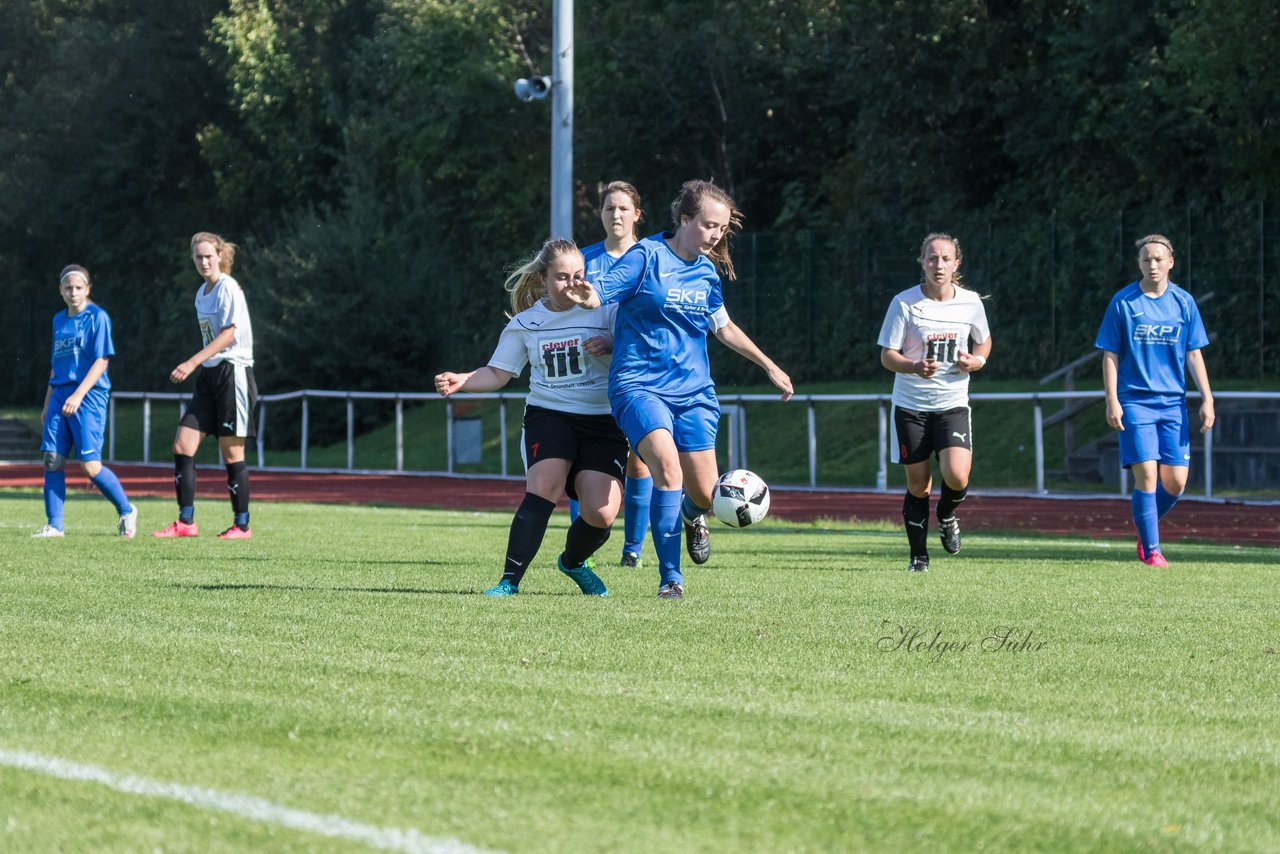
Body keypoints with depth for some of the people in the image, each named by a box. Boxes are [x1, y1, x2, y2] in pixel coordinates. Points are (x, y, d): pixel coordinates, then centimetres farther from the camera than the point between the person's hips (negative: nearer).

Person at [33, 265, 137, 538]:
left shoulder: (97, 317, -4)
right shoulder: (59, 320, 16)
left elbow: (101, 361, -10)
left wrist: (78, 395, -18)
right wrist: (47, 404, 23)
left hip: (89, 396, -6)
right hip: (60, 395, 6)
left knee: (90, 465, -11)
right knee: (52, 459, -3)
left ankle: (126, 511, 9)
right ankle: (54, 525, 2)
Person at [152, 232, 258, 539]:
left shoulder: (228, 288, -11)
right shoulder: (202, 292, 15)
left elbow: (228, 334, -20)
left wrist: (192, 363, -26)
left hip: (233, 372, -8)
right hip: (209, 376, 8)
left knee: (231, 453, -4)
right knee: (182, 446, -1)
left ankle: (242, 525, 6)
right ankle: (186, 522, 0)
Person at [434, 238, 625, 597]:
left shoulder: (604, 309, 1)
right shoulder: (525, 322, 7)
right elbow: (498, 373, 10)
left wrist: (611, 347, -19)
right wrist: (461, 381, -8)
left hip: (603, 422, 0)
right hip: (549, 415, 0)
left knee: (600, 514, -13)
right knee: (544, 487, -28)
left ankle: (573, 562, 22)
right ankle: (510, 580, -26)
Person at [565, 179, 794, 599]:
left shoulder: (707, 270, 10)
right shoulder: (647, 256, -8)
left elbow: (723, 327, 25)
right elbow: (600, 292, -17)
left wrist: (770, 366, 30)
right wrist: (586, 296, -42)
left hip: (693, 390, 5)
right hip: (640, 385, -5)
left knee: (704, 494, -3)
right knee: (667, 466, -28)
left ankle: (692, 515, 38)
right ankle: (670, 577, -19)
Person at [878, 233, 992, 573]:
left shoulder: (970, 302, -1)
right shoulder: (904, 303, -8)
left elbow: (983, 340, 18)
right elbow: (887, 355, -6)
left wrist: (976, 361, -5)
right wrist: (915, 367, -26)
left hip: (952, 404, 1)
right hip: (911, 406, -1)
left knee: (957, 476, -19)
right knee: (918, 485, 3)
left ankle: (946, 515, 16)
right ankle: (918, 556, 21)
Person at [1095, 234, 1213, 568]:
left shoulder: (1183, 302, 5)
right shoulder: (1123, 302, -2)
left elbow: (1194, 353, 9)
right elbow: (1110, 355, 0)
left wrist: (1206, 399, 3)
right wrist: (1112, 400, -8)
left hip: (1173, 402, 3)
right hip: (1134, 402, -3)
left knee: (1175, 482, 0)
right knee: (1146, 475, -12)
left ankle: (1146, 524, 28)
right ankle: (1150, 549, -2)